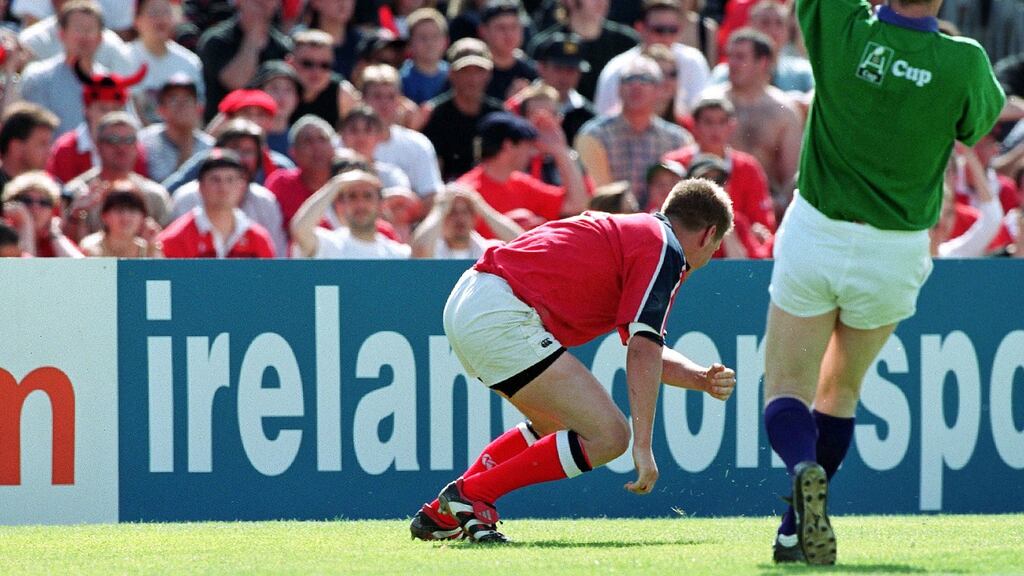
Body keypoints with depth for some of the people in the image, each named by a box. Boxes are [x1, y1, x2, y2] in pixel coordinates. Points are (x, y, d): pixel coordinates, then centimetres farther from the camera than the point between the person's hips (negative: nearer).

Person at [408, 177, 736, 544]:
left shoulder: (633, 232, 27)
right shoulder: (665, 249, -3)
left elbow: (647, 353, 30)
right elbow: (643, 352, -12)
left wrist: (704, 379, 14)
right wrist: (643, 445, -12)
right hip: (500, 318, -11)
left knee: (557, 424, 27)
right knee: (607, 436, -9)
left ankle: (440, 513, 24)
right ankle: (469, 496, -5)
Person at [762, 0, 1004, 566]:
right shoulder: (964, 62, -14)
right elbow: (978, 122, 6)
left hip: (814, 237, -1)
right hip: (894, 256, 1)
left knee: (786, 388, 7)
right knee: (840, 391, 21)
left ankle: (803, 467, -25)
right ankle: (798, 530, 17)